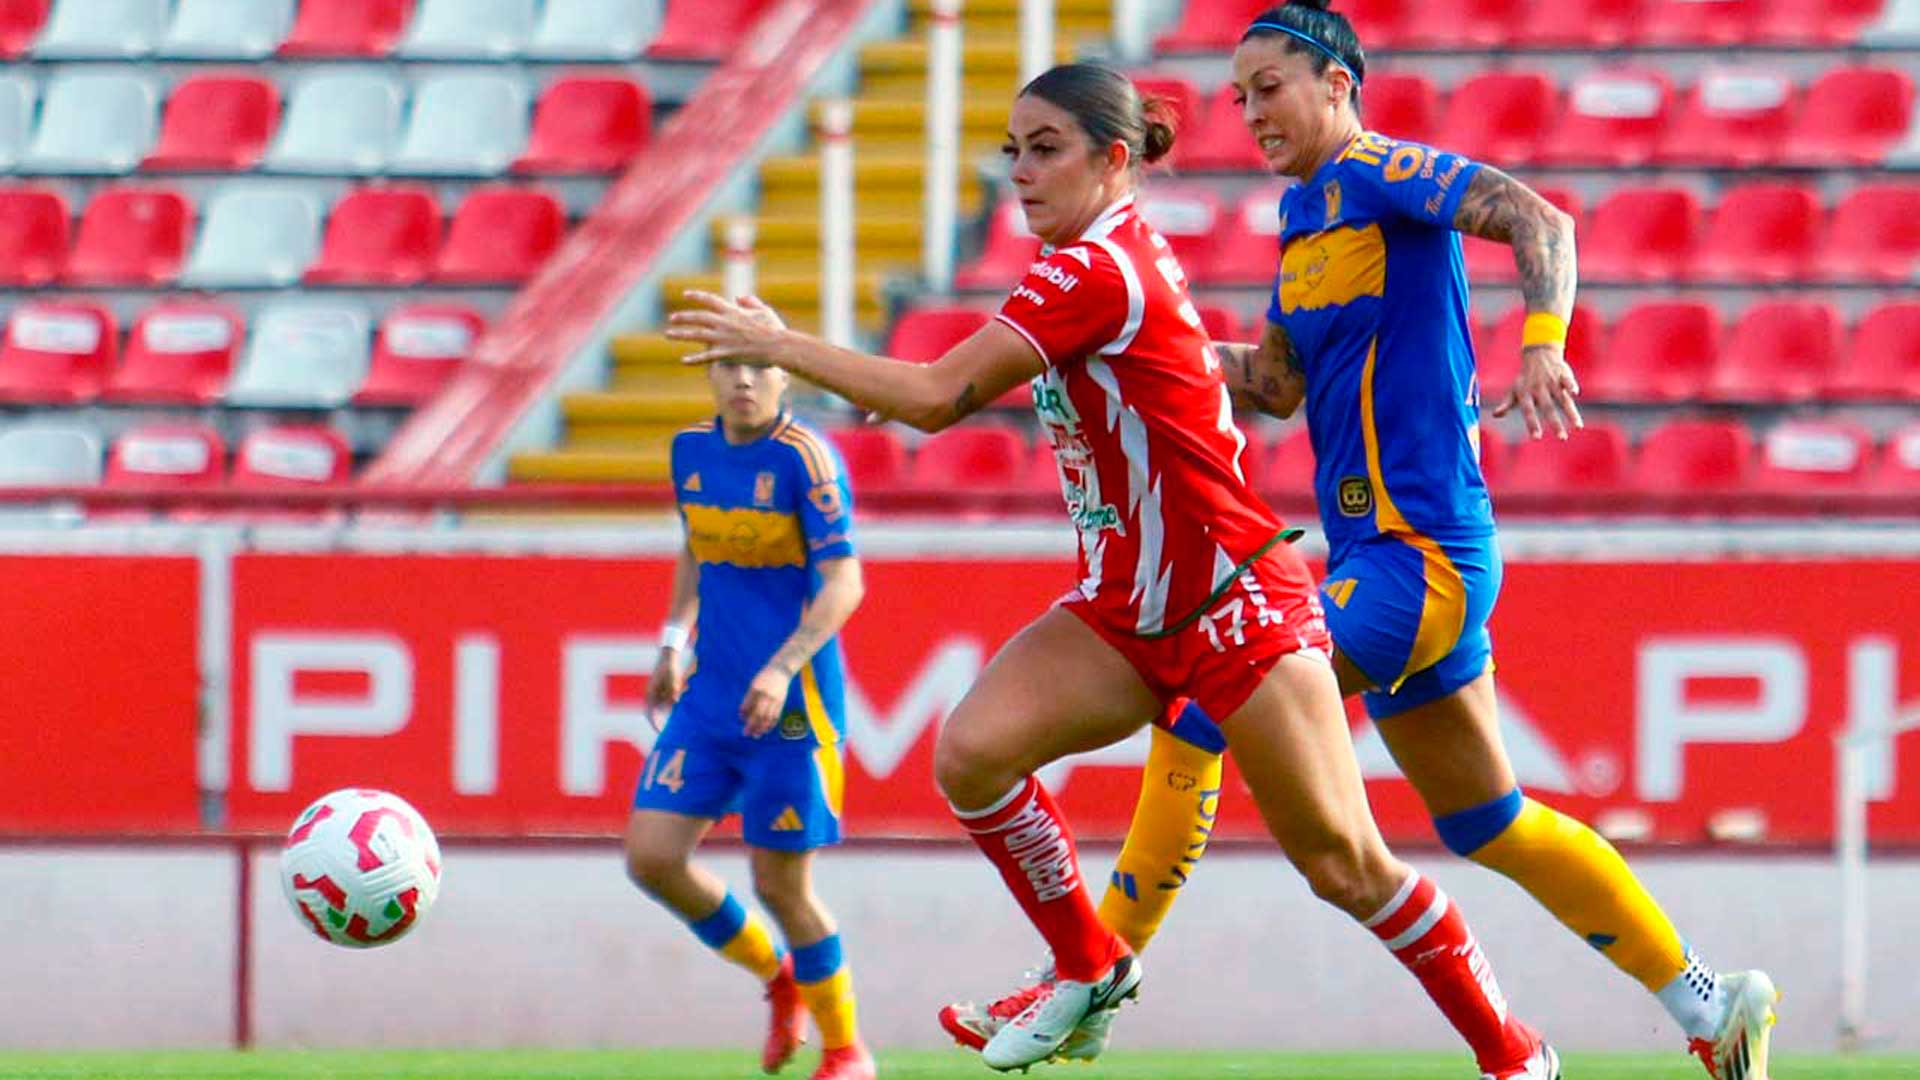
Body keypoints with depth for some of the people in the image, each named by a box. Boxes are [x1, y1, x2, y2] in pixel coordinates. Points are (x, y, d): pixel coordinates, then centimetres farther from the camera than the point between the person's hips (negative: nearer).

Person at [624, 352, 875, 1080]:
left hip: (792, 700, -6)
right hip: (709, 694, 6)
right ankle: (777, 977, 21)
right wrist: (673, 642, 13)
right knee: (651, 856, -4)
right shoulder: (692, 450, 5)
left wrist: (782, 669, -27)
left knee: (780, 884, -2)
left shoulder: (804, 458, -14)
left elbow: (844, 582, -17)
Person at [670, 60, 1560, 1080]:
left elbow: (936, 397, -25)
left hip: (1237, 606, -9)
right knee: (970, 753, -12)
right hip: (1126, 611, 9)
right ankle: (1088, 966, 7)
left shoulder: (1093, 271, -21)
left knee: (1344, 867, -4)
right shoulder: (1119, 255, 7)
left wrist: (778, 345, -17)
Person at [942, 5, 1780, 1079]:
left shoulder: (1379, 176, -10)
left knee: (1200, 710, -15)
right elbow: (1280, 384, 22)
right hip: (1379, 551, 10)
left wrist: (1543, 345, -40)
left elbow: (1538, 218, -23)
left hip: (1418, 556, -10)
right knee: (1485, 822, 15)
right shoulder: (1307, 214, 18)